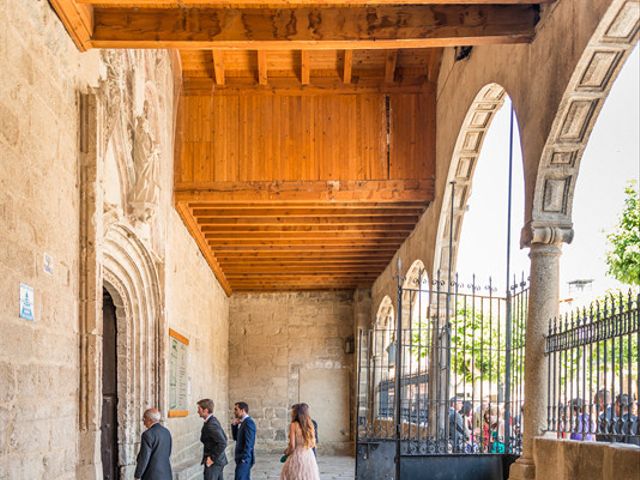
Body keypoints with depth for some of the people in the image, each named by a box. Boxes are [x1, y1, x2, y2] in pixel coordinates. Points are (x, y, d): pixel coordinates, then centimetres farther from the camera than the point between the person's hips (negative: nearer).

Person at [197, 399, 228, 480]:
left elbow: (223, 443, -27)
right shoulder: (213, 420, 9)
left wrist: (213, 458, -20)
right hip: (219, 460, 10)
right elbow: (224, 438, 20)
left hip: (214, 462, -10)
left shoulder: (211, 425, -21)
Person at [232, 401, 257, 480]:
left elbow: (249, 443, -20)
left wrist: (243, 458, -21)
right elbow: (236, 438, 17)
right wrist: (234, 425, 5)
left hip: (244, 459, -10)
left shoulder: (248, 422, -15)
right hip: (242, 458, 10)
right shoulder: (242, 422, 14)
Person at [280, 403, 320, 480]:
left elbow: (292, 445, -12)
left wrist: (286, 453, 6)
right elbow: (313, 444, 11)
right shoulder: (309, 425, 6)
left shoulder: (294, 425, -9)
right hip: (309, 456, 5)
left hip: (297, 456, -5)